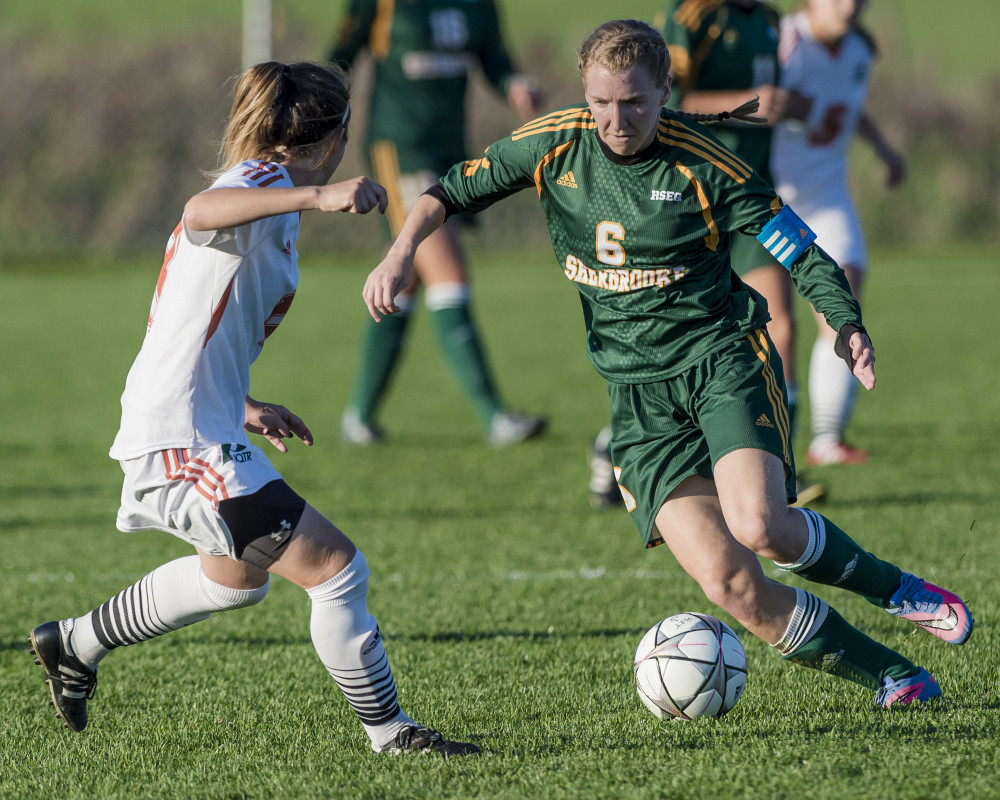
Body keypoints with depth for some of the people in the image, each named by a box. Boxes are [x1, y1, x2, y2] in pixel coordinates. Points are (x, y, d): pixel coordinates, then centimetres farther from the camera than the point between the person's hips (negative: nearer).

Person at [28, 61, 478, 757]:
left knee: (238, 578, 34)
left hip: (189, 428, 11)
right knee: (338, 570, -12)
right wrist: (314, 196, -51)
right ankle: (390, 732, -3)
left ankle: (76, 645, 45)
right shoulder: (265, 179, -12)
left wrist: (244, 407, 33)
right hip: (185, 441, -11)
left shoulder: (260, 187, 18)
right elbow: (204, 211, -39)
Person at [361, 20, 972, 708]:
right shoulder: (555, 145, -1)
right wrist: (404, 250, -4)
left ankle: (892, 587, 0)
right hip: (639, 394, 3)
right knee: (728, 582, -13)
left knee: (758, 526, -29)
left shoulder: (703, 166, -10)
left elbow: (804, 255, -7)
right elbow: (457, 188, 13)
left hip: (722, 354, -3)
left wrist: (846, 326, -24)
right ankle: (896, 679, 0)